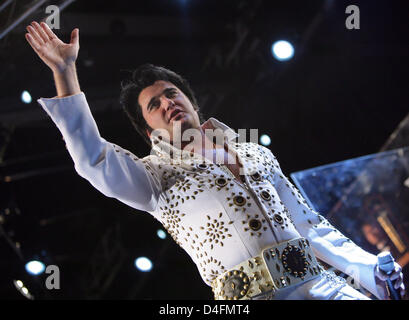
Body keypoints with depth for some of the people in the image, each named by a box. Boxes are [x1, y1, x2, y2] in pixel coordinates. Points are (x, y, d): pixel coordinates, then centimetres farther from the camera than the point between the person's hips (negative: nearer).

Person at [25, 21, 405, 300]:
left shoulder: (257, 154, 24)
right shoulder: (158, 176, 14)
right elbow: (92, 158, -3)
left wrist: (377, 276, 17)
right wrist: (64, 70, -6)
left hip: (323, 284, 4)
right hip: (252, 296, -4)